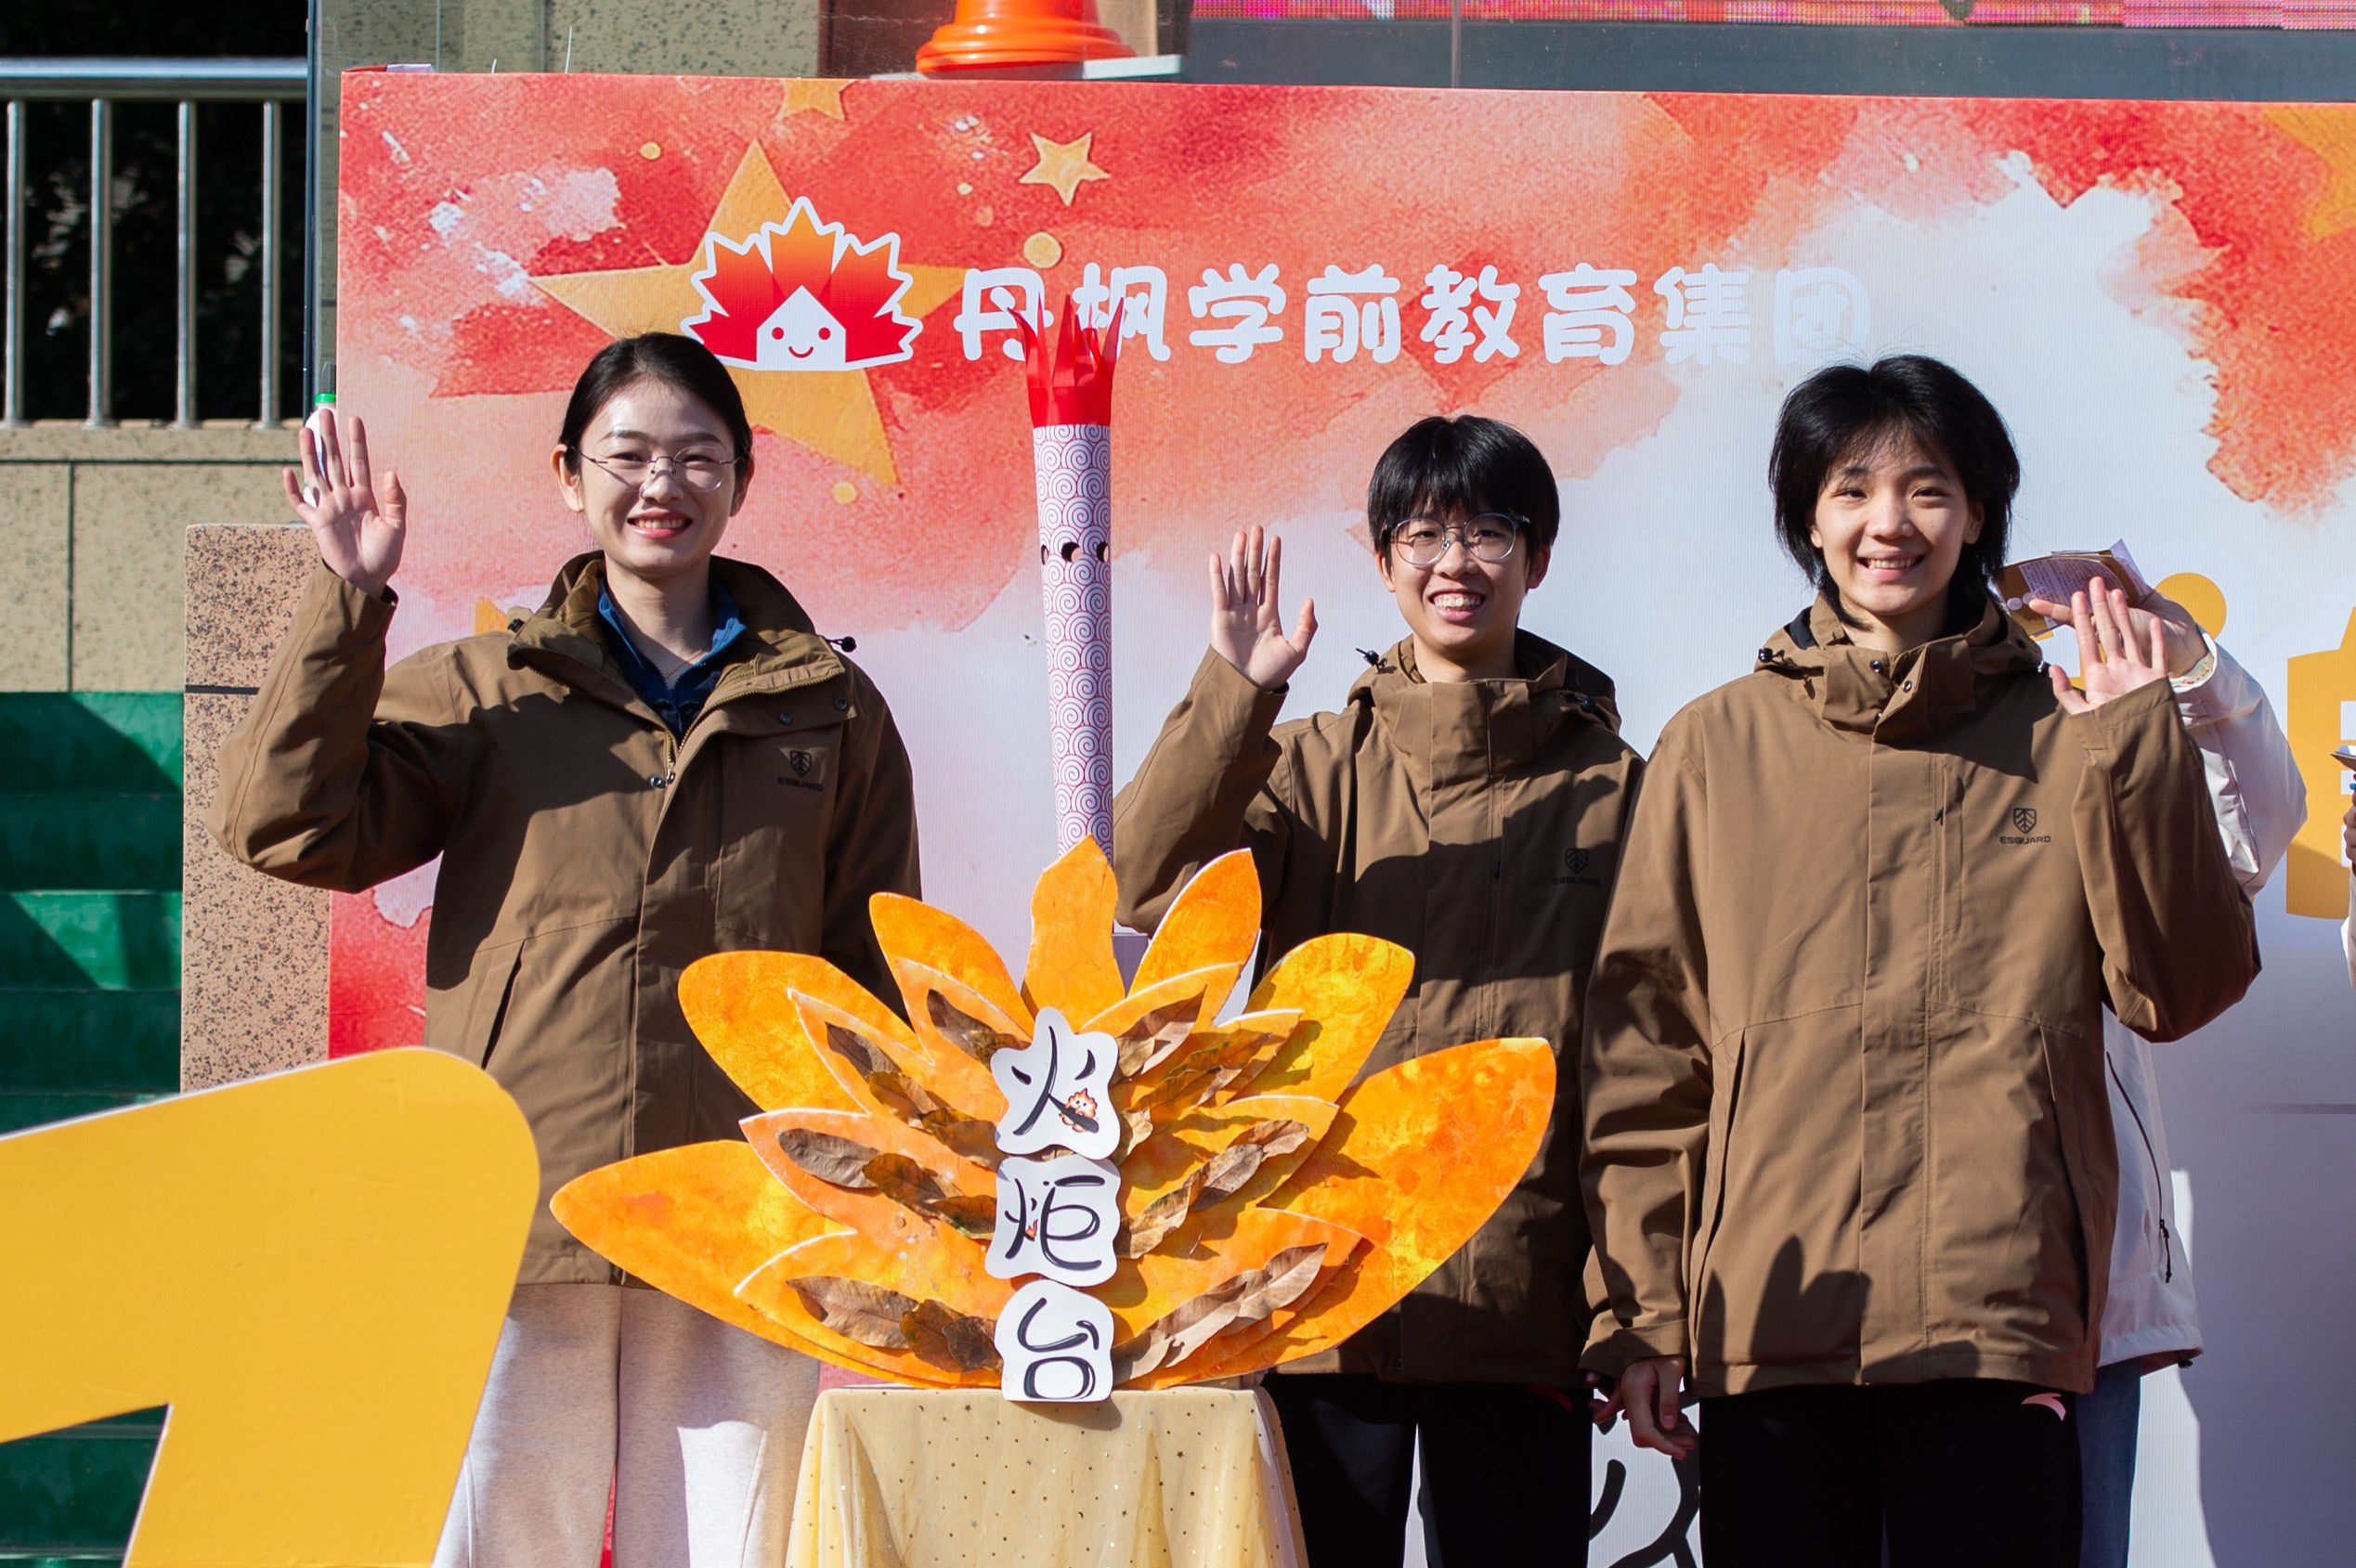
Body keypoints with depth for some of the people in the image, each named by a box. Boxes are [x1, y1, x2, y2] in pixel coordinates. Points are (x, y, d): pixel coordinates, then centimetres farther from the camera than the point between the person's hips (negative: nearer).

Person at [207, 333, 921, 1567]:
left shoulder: (830, 711, 14)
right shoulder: (481, 694, 11)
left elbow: (878, 978, 14)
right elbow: (288, 824, -2)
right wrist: (349, 600, -7)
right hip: (523, 1225, -1)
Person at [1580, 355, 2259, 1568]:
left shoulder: (2064, 737, 11)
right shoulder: (1714, 750, 11)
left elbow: (2180, 990, 4)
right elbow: (1642, 1041, 9)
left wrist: (2137, 753, -4)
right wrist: (1639, 1311, 3)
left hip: (2004, 1323, 0)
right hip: (1769, 1319, 1)